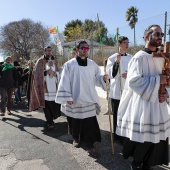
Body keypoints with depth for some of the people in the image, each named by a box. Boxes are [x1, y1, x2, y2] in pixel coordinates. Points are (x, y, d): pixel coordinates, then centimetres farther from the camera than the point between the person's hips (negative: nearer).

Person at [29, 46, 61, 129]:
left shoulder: (55, 61, 14)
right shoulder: (40, 61, 4)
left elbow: (60, 72, 14)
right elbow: (36, 72, -2)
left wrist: (55, 73, -6)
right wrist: (46, 72, -14)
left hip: (54, 86, 3)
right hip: (45, 86, -3)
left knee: (55, 103, -1)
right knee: (47, 105, -4)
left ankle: (52, 117, 24)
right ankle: (50, 122, 5)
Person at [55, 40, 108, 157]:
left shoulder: (92, 64, 6)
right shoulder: (69, 64, -4)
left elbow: (96, 78, 8)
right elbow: (65, 82, -6)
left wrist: (103, 78, -14)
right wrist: (67, 97, -12)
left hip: (89, 98, 2)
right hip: (74, 98, -1)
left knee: (90, 123, -2)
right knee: (75, 121, 13)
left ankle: (90, 145, 7)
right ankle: (76, 138, 38)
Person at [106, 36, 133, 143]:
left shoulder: (131, 58, 8)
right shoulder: (112, 58, -2)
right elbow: (110, 74, -9)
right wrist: (116, 62, -20)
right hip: (117, 91, -3)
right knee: (117, 115, 3)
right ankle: (117, 137, 18)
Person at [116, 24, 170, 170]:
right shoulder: (140, 57, -11)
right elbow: (133, 80, -21)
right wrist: (157, 80, -17)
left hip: (158, 105, 8)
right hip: (143, 105, -8)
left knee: (156, 138, 12)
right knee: (143, 139, 2)